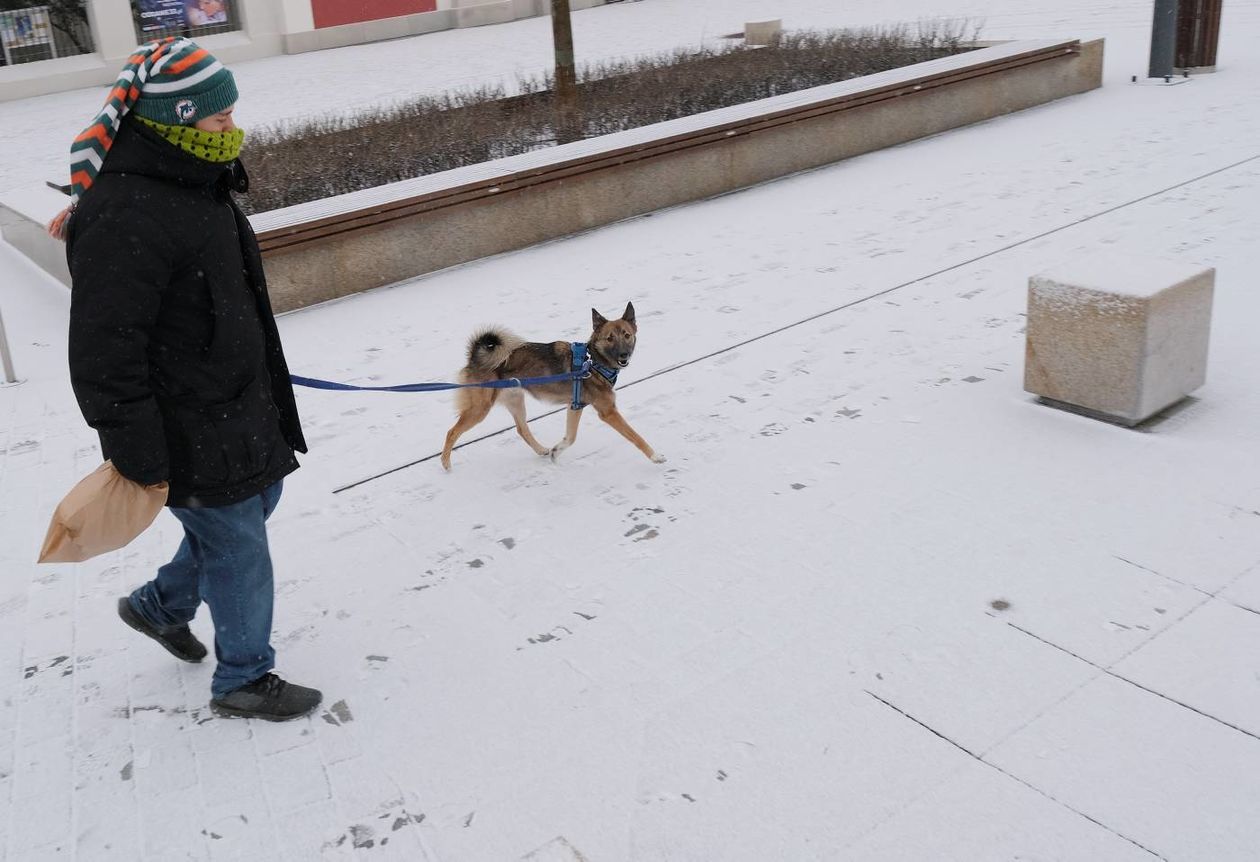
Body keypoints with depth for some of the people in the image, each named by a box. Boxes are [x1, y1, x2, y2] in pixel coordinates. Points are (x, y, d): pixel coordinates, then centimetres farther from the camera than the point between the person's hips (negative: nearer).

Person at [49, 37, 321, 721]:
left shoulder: (194, 184, 6)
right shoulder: (125, 219, -26)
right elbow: (105, 354, -27)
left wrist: (258, 380, 25)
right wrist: (138, 457, -24)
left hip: (238, 406, 10)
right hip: (187, 434, -10)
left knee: (252, 505, 24)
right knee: (237, 544, 4)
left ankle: (161, 606, 45)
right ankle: (244, 680, 25)